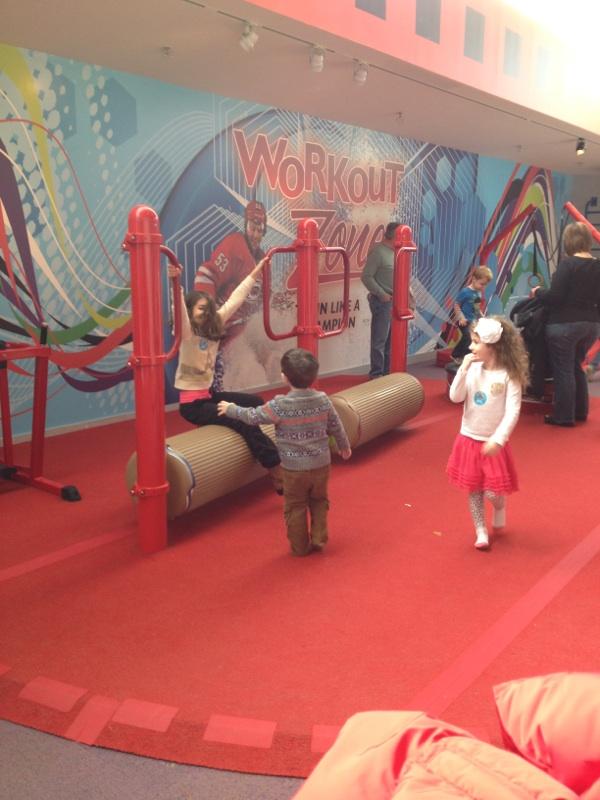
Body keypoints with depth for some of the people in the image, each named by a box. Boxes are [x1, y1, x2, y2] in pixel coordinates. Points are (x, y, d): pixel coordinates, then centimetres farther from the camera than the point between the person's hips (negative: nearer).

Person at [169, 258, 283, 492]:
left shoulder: (214, 327, 5)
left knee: (255, 402, 3)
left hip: (209, 394, 9)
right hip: (192, 403, -9)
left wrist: (255, 273, 13)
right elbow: (180, 311, -35)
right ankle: (278, 474, -13)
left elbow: (235, 300, 10)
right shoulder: (186, 333, -14)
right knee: (243, 421, -16)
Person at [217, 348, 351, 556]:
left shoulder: (280, 405, -18)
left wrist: (231, 410, 9)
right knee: (319, 502, 24)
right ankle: (319, 539, 27)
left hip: (294, 468, -3)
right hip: (321, 464, 4)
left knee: (295, 507, 13)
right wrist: (344, 447, 23)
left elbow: (253, 417, -8)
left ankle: (300, 547, 23)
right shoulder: (323, 400, -6)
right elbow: (336, 427, 5)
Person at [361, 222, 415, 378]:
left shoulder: (395, 251, 12)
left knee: (391, 339, 14)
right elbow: (366, 276, -17)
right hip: (382, 301, -8)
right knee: (379, 339, -3)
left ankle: (387, 371, 23)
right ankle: (376, 373, 5)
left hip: (396, 301, 8)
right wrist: (382, 294, -17)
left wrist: (406, 289, 6)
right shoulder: (378, 251, -13)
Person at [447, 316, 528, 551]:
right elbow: (455, 397, -9)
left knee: (493, 492, -1)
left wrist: (498, 440, -28)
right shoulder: (473, 369, -4)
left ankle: (500, 508, 34)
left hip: (493, 443, -4)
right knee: (474, 489, 10)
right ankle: (481, 531, 25)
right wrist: (463, 369, -18)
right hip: (469, 440, 4)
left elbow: (513, 412, -19)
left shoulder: (509, 375, -15)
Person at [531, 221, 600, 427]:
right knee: (576, 366, 21)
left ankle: (563, 416, 9)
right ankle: (580, 411, 28)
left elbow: (555, 297, -19)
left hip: (565, 325, -7)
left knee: (563, 370, 2)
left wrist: (538, 292, -1)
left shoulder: (567, 263, -15)